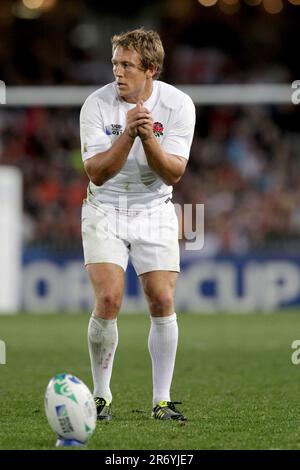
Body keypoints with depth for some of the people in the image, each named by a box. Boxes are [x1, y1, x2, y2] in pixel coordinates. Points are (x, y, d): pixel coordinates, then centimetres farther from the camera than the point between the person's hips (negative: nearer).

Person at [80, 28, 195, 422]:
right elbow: (97, 173, -17)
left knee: (163, 302, -8)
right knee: (108, 300, -15)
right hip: (105, 211, -1)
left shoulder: (178, 104, -10)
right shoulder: (97, 105, -13)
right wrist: (128, 133, -30)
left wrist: (149, 138, -30)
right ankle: (101, 396, 2)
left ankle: (162, 400, 3)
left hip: (155, 211, 1)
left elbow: (173, 173, -13)